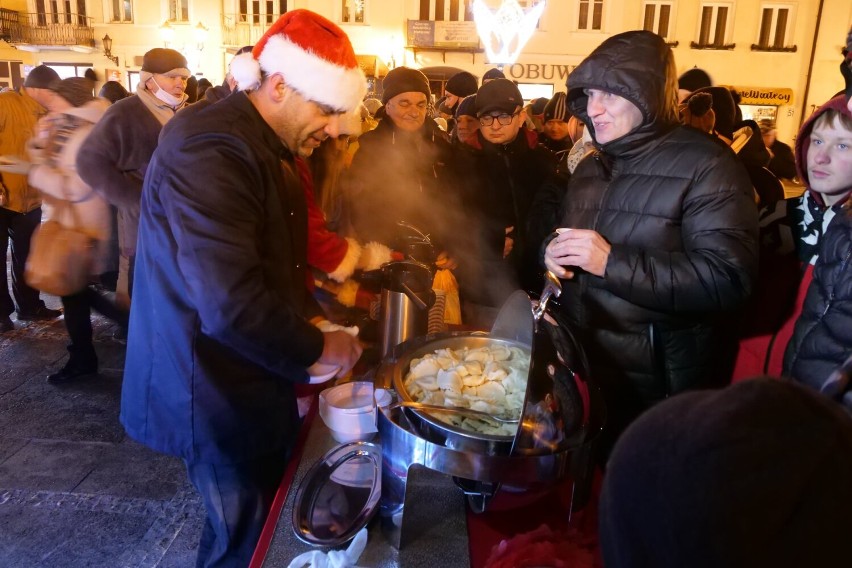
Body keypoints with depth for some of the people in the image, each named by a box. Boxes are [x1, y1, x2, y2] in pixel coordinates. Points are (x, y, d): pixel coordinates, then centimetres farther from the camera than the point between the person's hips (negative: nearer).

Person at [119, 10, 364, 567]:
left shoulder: (266, 145, 7)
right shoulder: (209, 150, -26)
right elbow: (230, 306, -33)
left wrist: (310, 315, 7)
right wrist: (316, 348, -18)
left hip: (250, 375, 9)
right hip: (214, 389, -9)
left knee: (270, 519, 22)